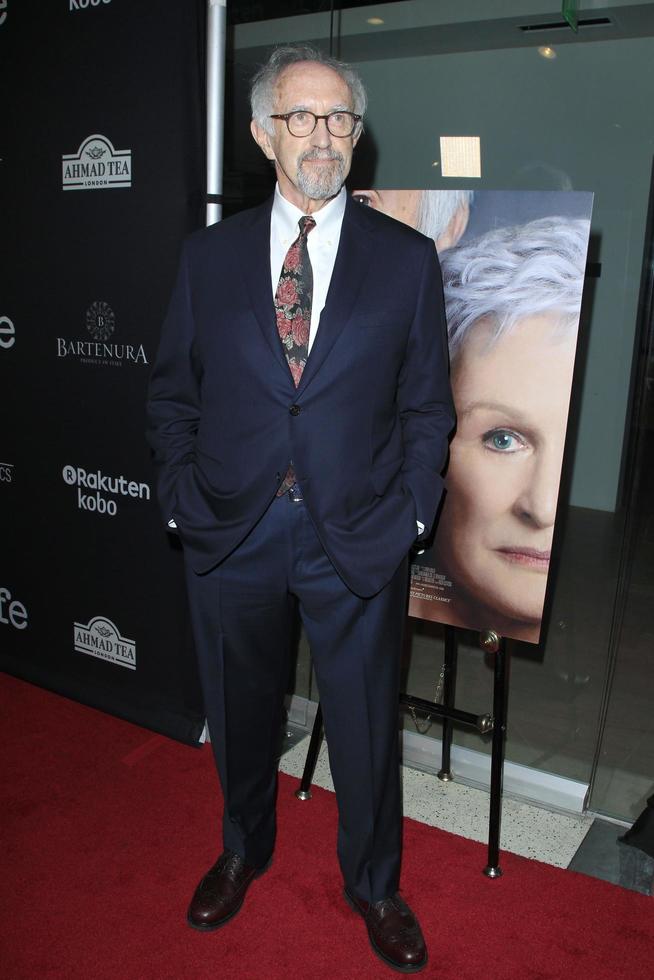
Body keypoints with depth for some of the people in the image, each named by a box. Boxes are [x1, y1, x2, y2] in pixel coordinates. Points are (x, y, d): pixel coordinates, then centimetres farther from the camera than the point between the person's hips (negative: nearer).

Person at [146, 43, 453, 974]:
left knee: (366, 723, 13)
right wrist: (183, 499, -1)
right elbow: (172, 393, 7)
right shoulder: (209, 254, 4)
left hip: (358, 537, -1)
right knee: (241, 711, 20)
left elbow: (428, 404, 3)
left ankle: (374, 885, 40)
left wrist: (409, 511, -5)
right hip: (230, 532, 2)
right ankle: (244, 851, 48)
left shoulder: (408, 258, 0)